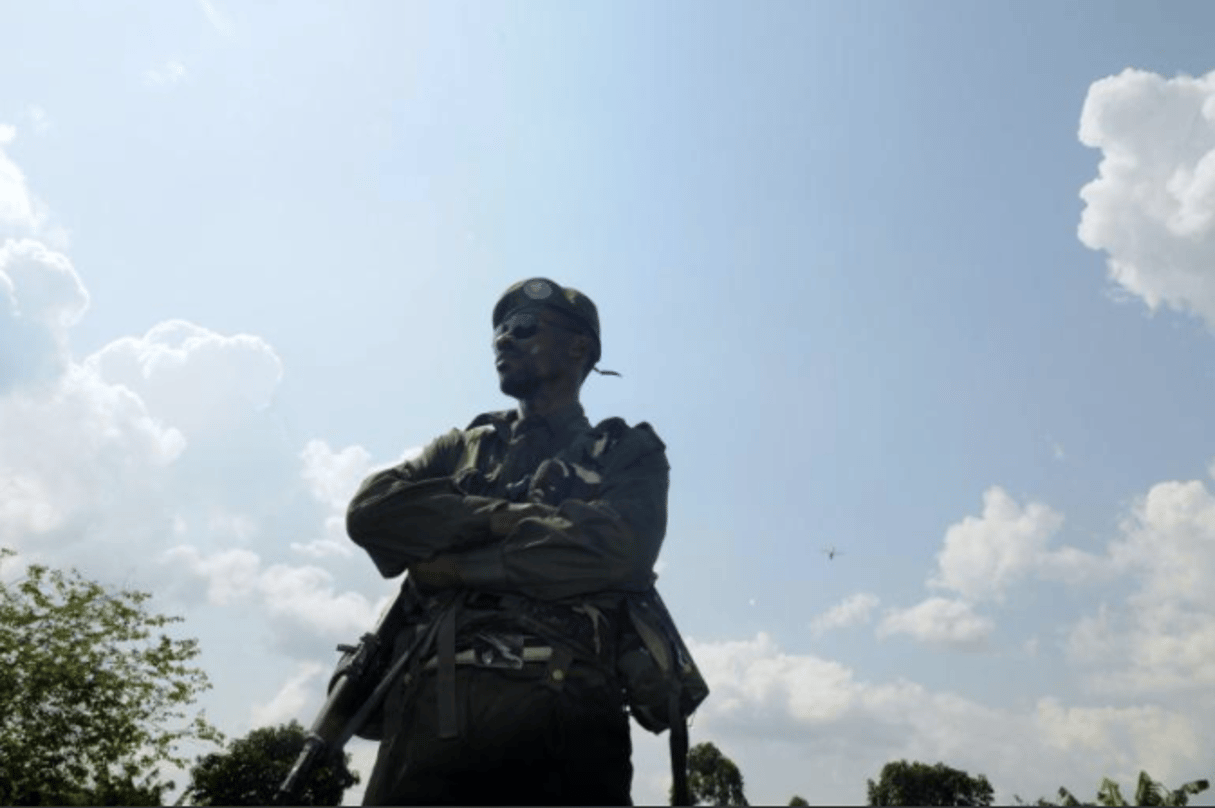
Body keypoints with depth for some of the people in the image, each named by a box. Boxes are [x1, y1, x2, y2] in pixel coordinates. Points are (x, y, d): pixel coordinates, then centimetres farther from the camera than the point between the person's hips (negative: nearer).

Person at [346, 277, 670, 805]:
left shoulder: (629, 452, 12)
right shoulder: (462, 447, 22)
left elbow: (614, 550, -7)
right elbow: (371, 510, 5)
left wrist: (458, 566, -2)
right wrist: (505, 517, -5)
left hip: (560, 716, -2)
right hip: (432, 710, 3)